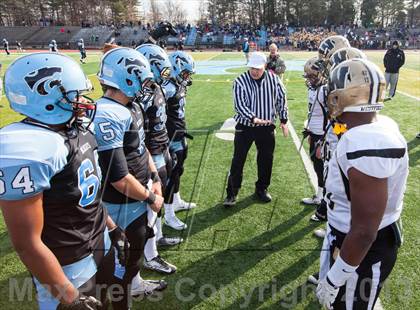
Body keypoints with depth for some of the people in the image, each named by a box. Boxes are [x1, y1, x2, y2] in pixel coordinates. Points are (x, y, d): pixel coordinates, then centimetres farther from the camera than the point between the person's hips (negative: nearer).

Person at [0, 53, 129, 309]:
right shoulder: (28, 152, -28)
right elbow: (28, 244, -25)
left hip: (101, 245, 8)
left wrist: (112, 229, 16)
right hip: (69, 267, -8)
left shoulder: (78, 130, -1)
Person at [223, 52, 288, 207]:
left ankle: (261, 189, 32)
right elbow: (239, 104, -18)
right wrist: (253, 118, -31)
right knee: (238, 160, 0)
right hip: (245, 127, -2)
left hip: (267, 127, 2)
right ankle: (232, 193, 11)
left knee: (266, 160, 12)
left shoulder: (274, 79, -3)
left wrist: (284, 120, 9)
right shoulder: (240, 81, -10)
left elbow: (281, 100, 8)